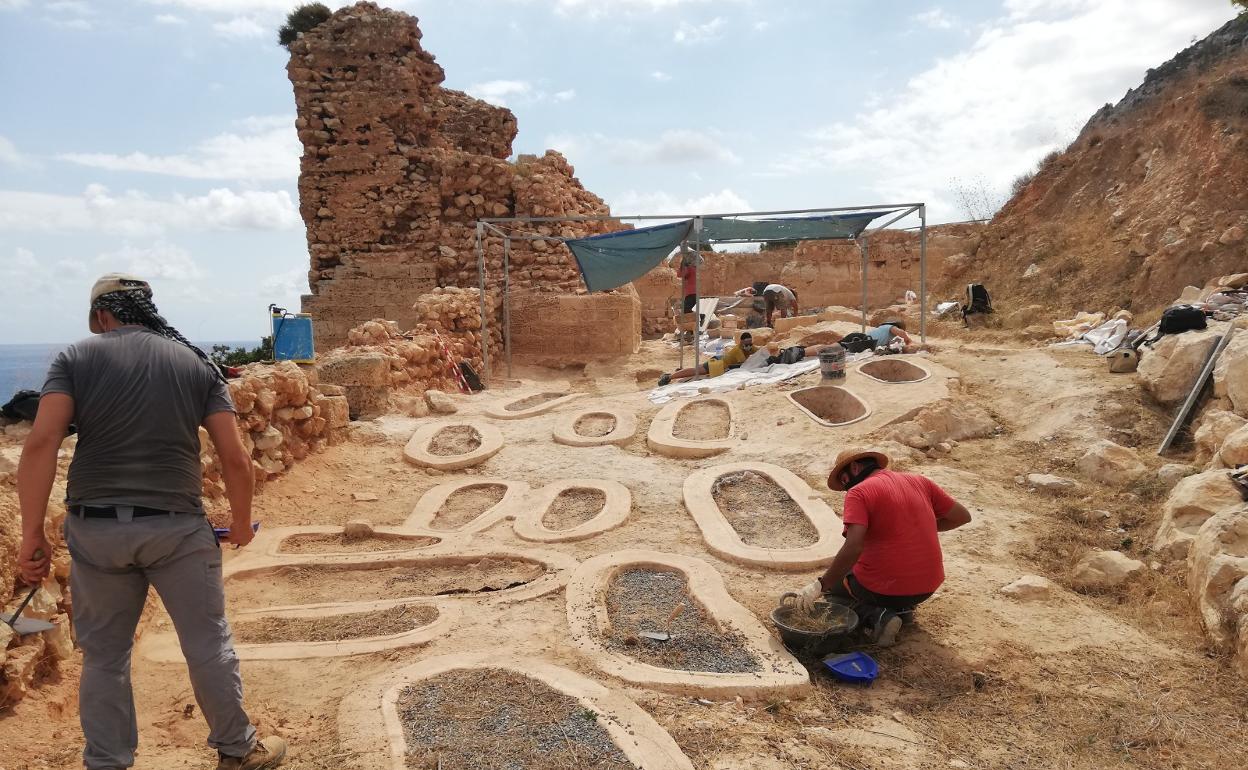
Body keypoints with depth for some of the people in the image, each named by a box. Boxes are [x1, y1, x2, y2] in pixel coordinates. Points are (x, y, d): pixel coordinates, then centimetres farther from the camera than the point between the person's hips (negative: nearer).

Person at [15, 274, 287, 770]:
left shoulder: (77, 358, 3)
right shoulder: (196, 363, 5)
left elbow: (41, 443, -11)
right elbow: (235, 456, -1)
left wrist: (32, 533, -8)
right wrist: (242, 522, 12)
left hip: (96, 528, 0)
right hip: (177, 527, 0)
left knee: (104, 655, 16)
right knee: (208, 645, 12)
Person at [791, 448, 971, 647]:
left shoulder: (858, 492, -14)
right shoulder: (919, 481, 4)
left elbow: (853, 548, -26)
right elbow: (962, 516, 12)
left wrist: (821, 586, -19)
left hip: (885, 590, -7)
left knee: (831, 583, 21)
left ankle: (875, 616, -3)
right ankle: (902, 608, 13)